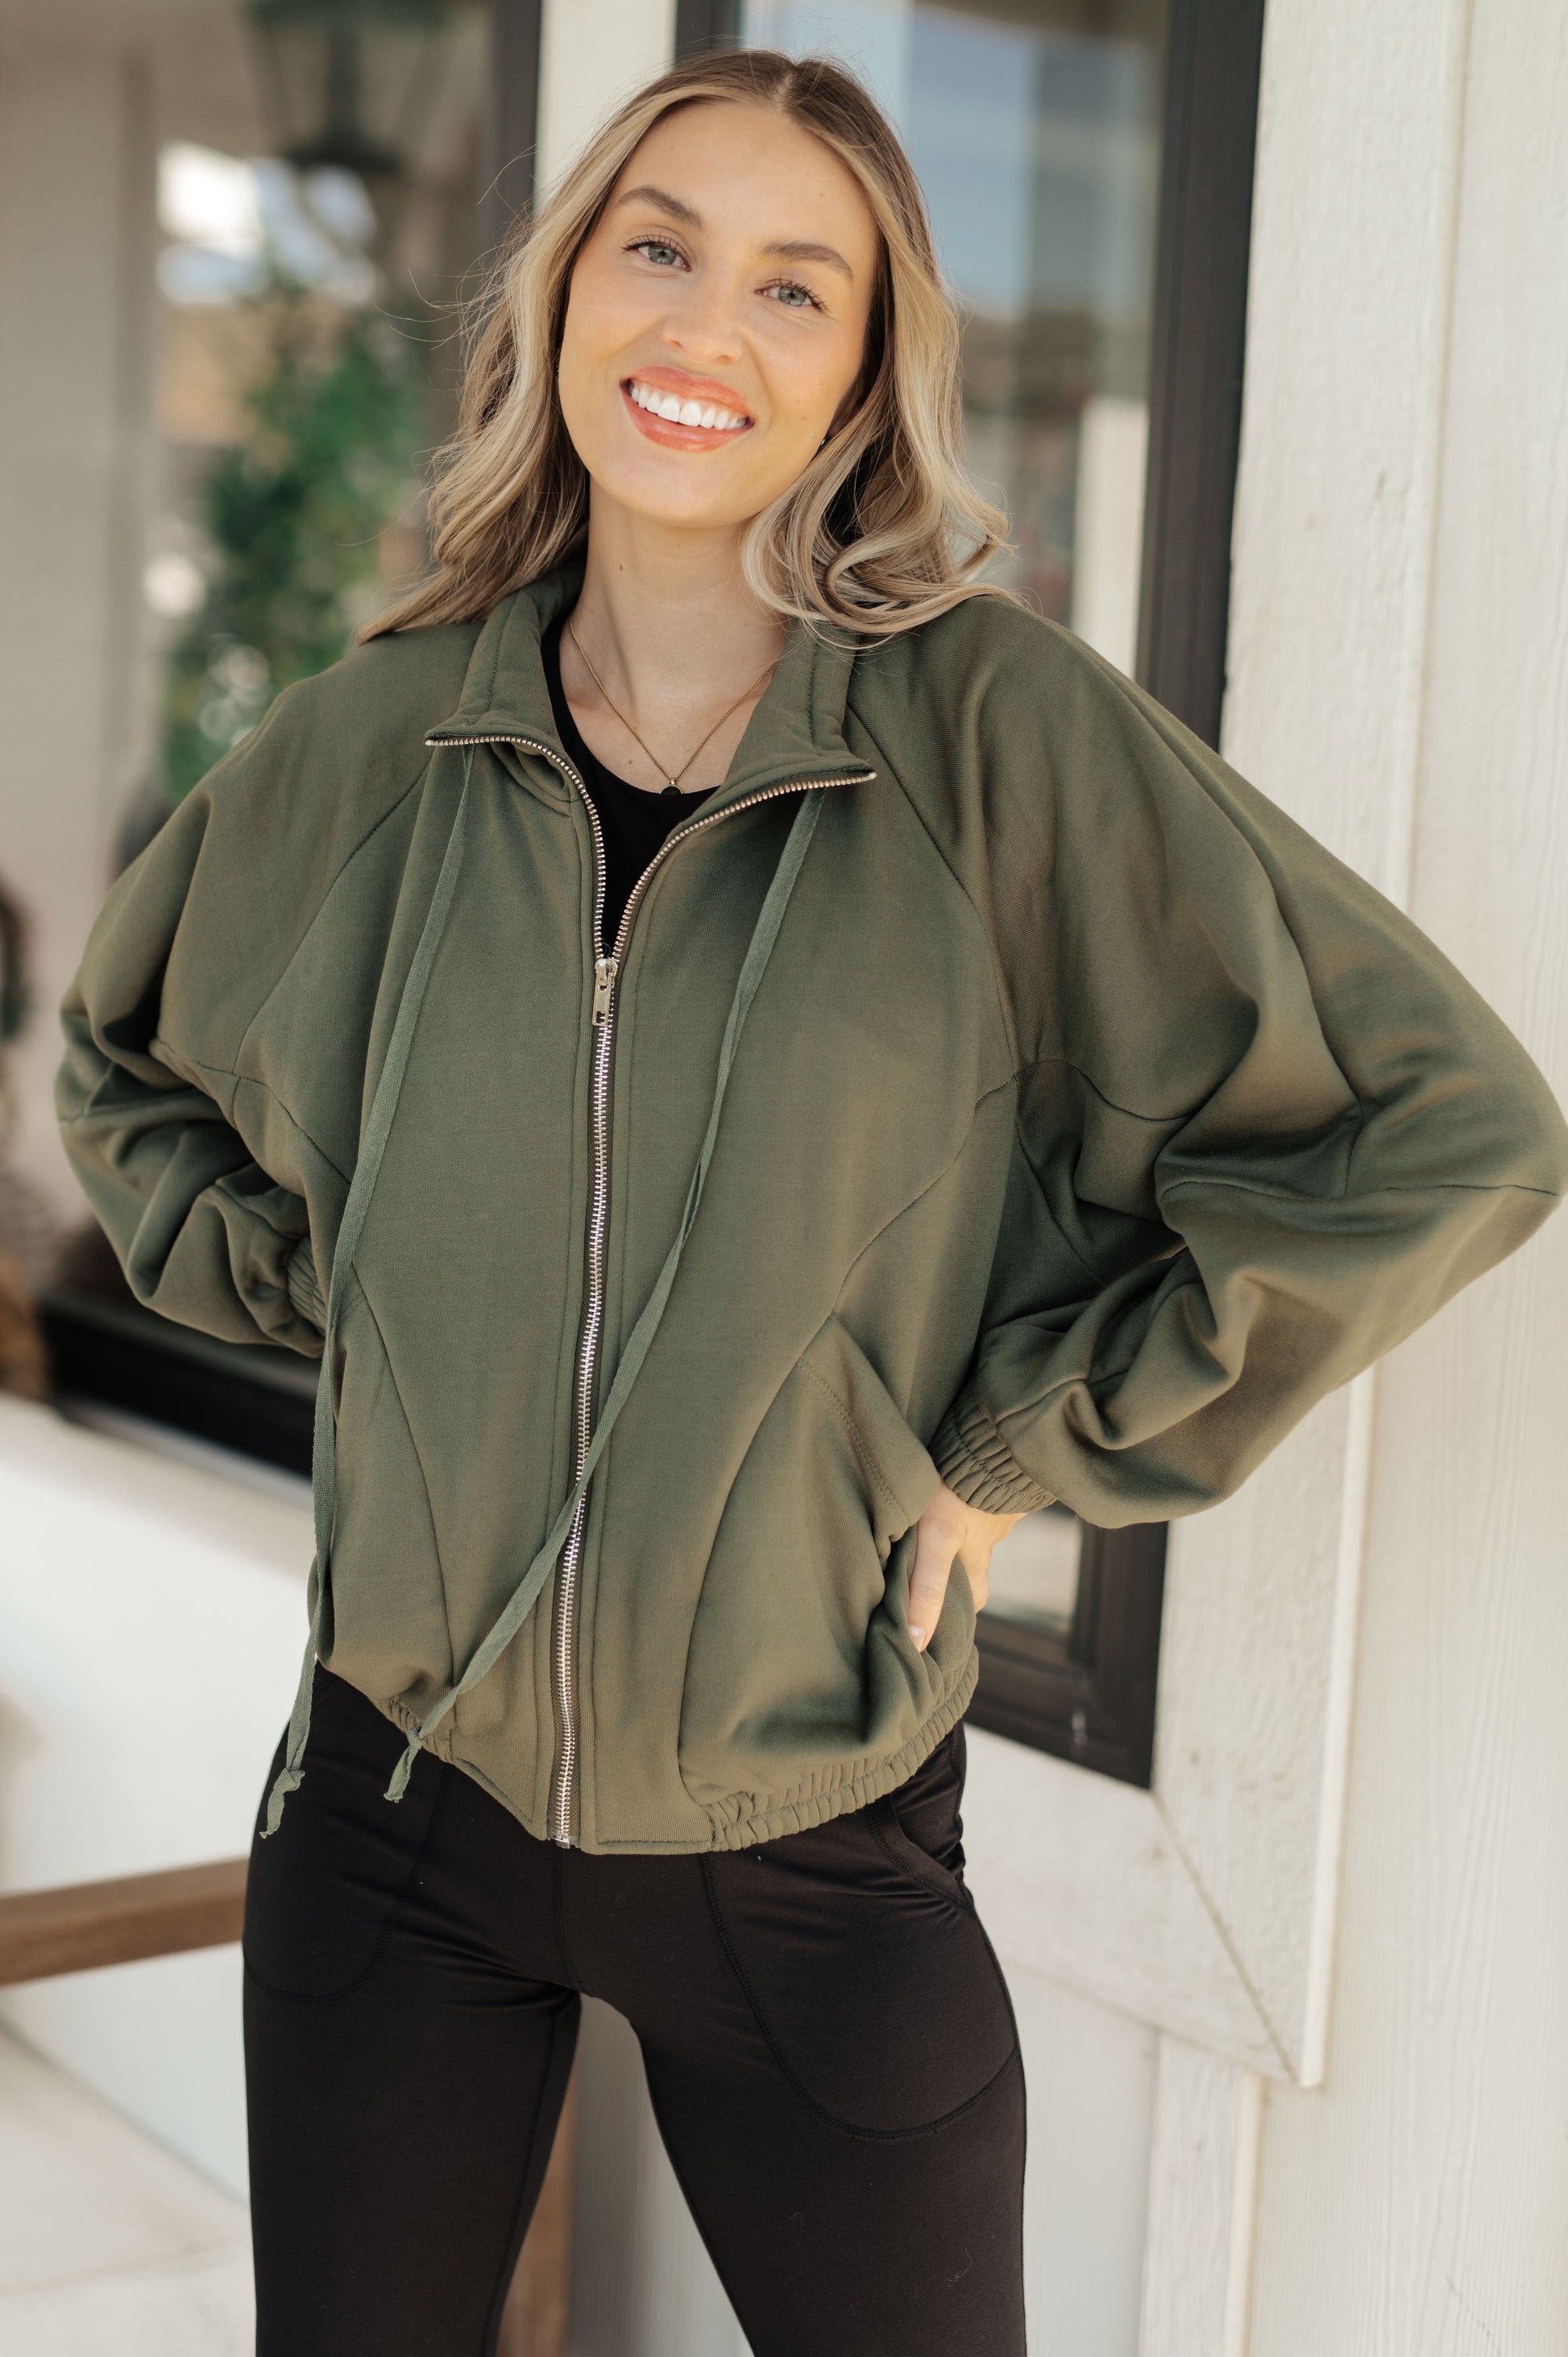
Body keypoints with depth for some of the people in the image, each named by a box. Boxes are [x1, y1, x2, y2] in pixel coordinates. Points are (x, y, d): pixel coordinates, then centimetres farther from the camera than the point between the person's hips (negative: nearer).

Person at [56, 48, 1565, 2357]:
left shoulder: (995, 729, -13)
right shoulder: (382, 737, -2)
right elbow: (126, 1058, 18)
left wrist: (1017, 1443, -11)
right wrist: (315, 1288, 4)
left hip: (809, 1844, -2)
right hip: (398, 1819, 3)